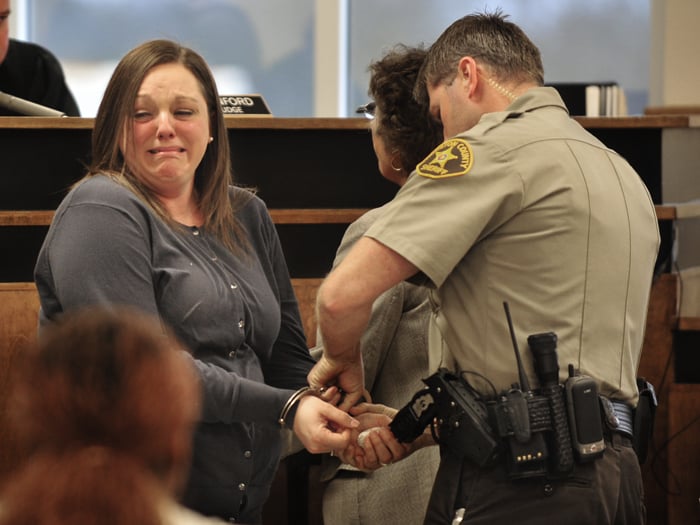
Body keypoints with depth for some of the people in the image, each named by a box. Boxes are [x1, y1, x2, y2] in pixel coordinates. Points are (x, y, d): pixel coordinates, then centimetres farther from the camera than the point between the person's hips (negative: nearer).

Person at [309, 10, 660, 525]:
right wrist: (421, 428, 18)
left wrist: (343, 361, 9)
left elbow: (344, 294, -13)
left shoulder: (493, 150, -7)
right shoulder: (624, 175, 21)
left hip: (517, 482, -9)